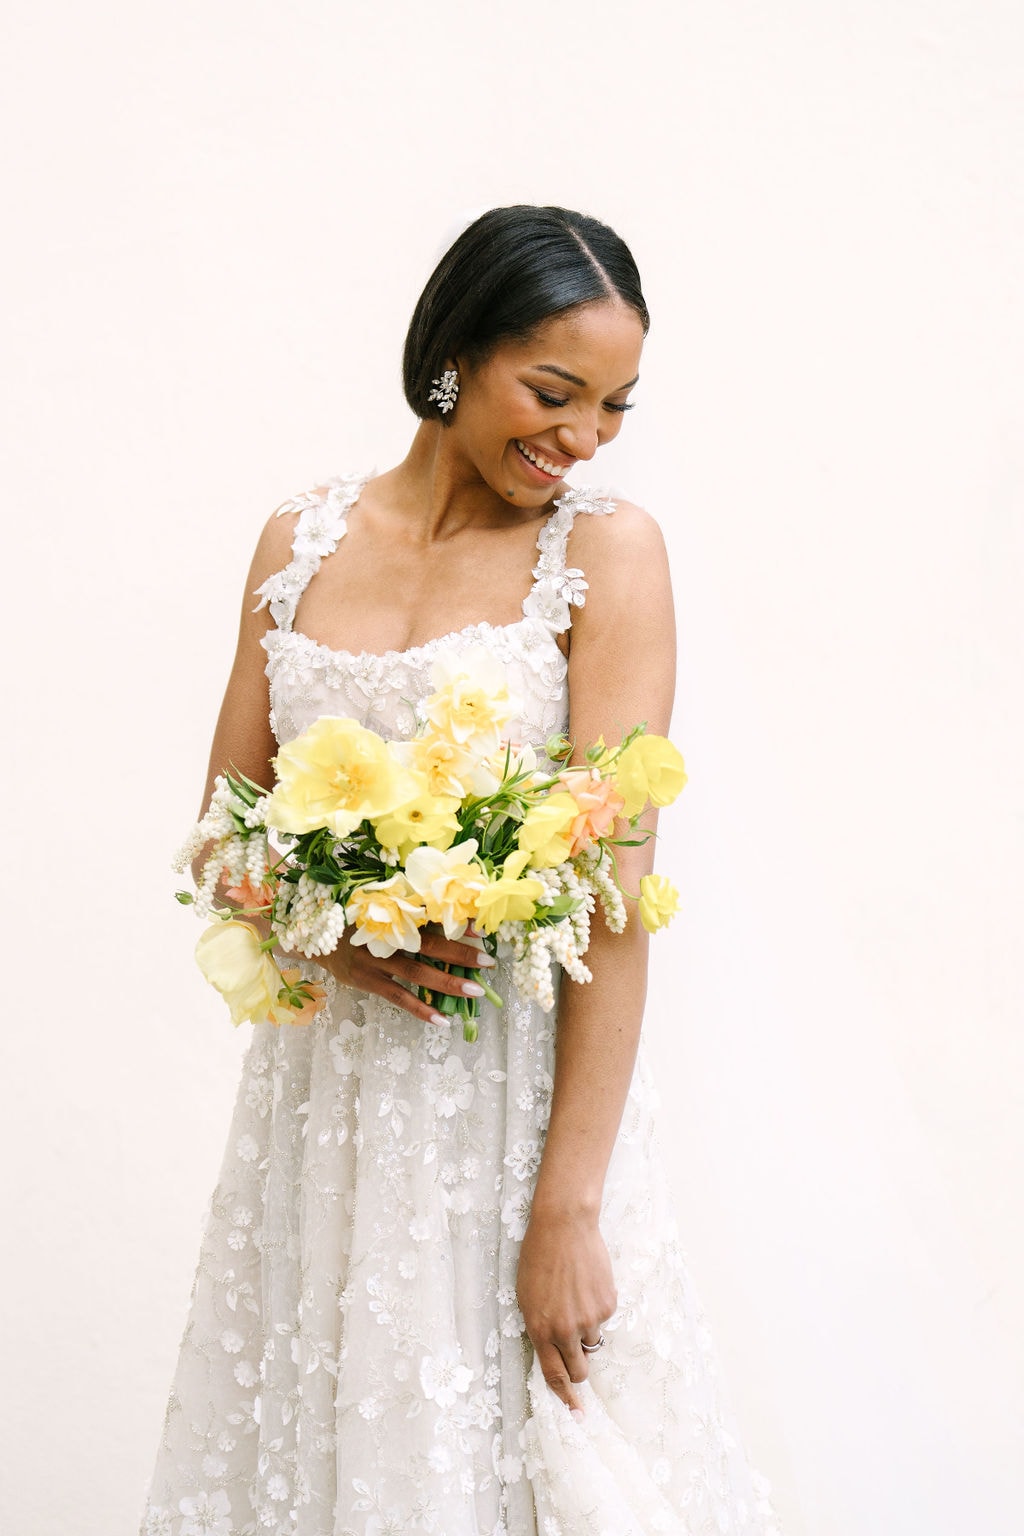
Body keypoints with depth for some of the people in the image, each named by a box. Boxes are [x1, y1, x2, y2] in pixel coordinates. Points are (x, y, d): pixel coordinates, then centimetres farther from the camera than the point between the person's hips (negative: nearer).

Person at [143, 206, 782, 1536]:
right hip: (324, 1088, 4)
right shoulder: (301, 542, 5)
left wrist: (568, 1209, -18)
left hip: (516, 1089, -3)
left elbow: (616, 891, -13)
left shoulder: (607, 551, -7)